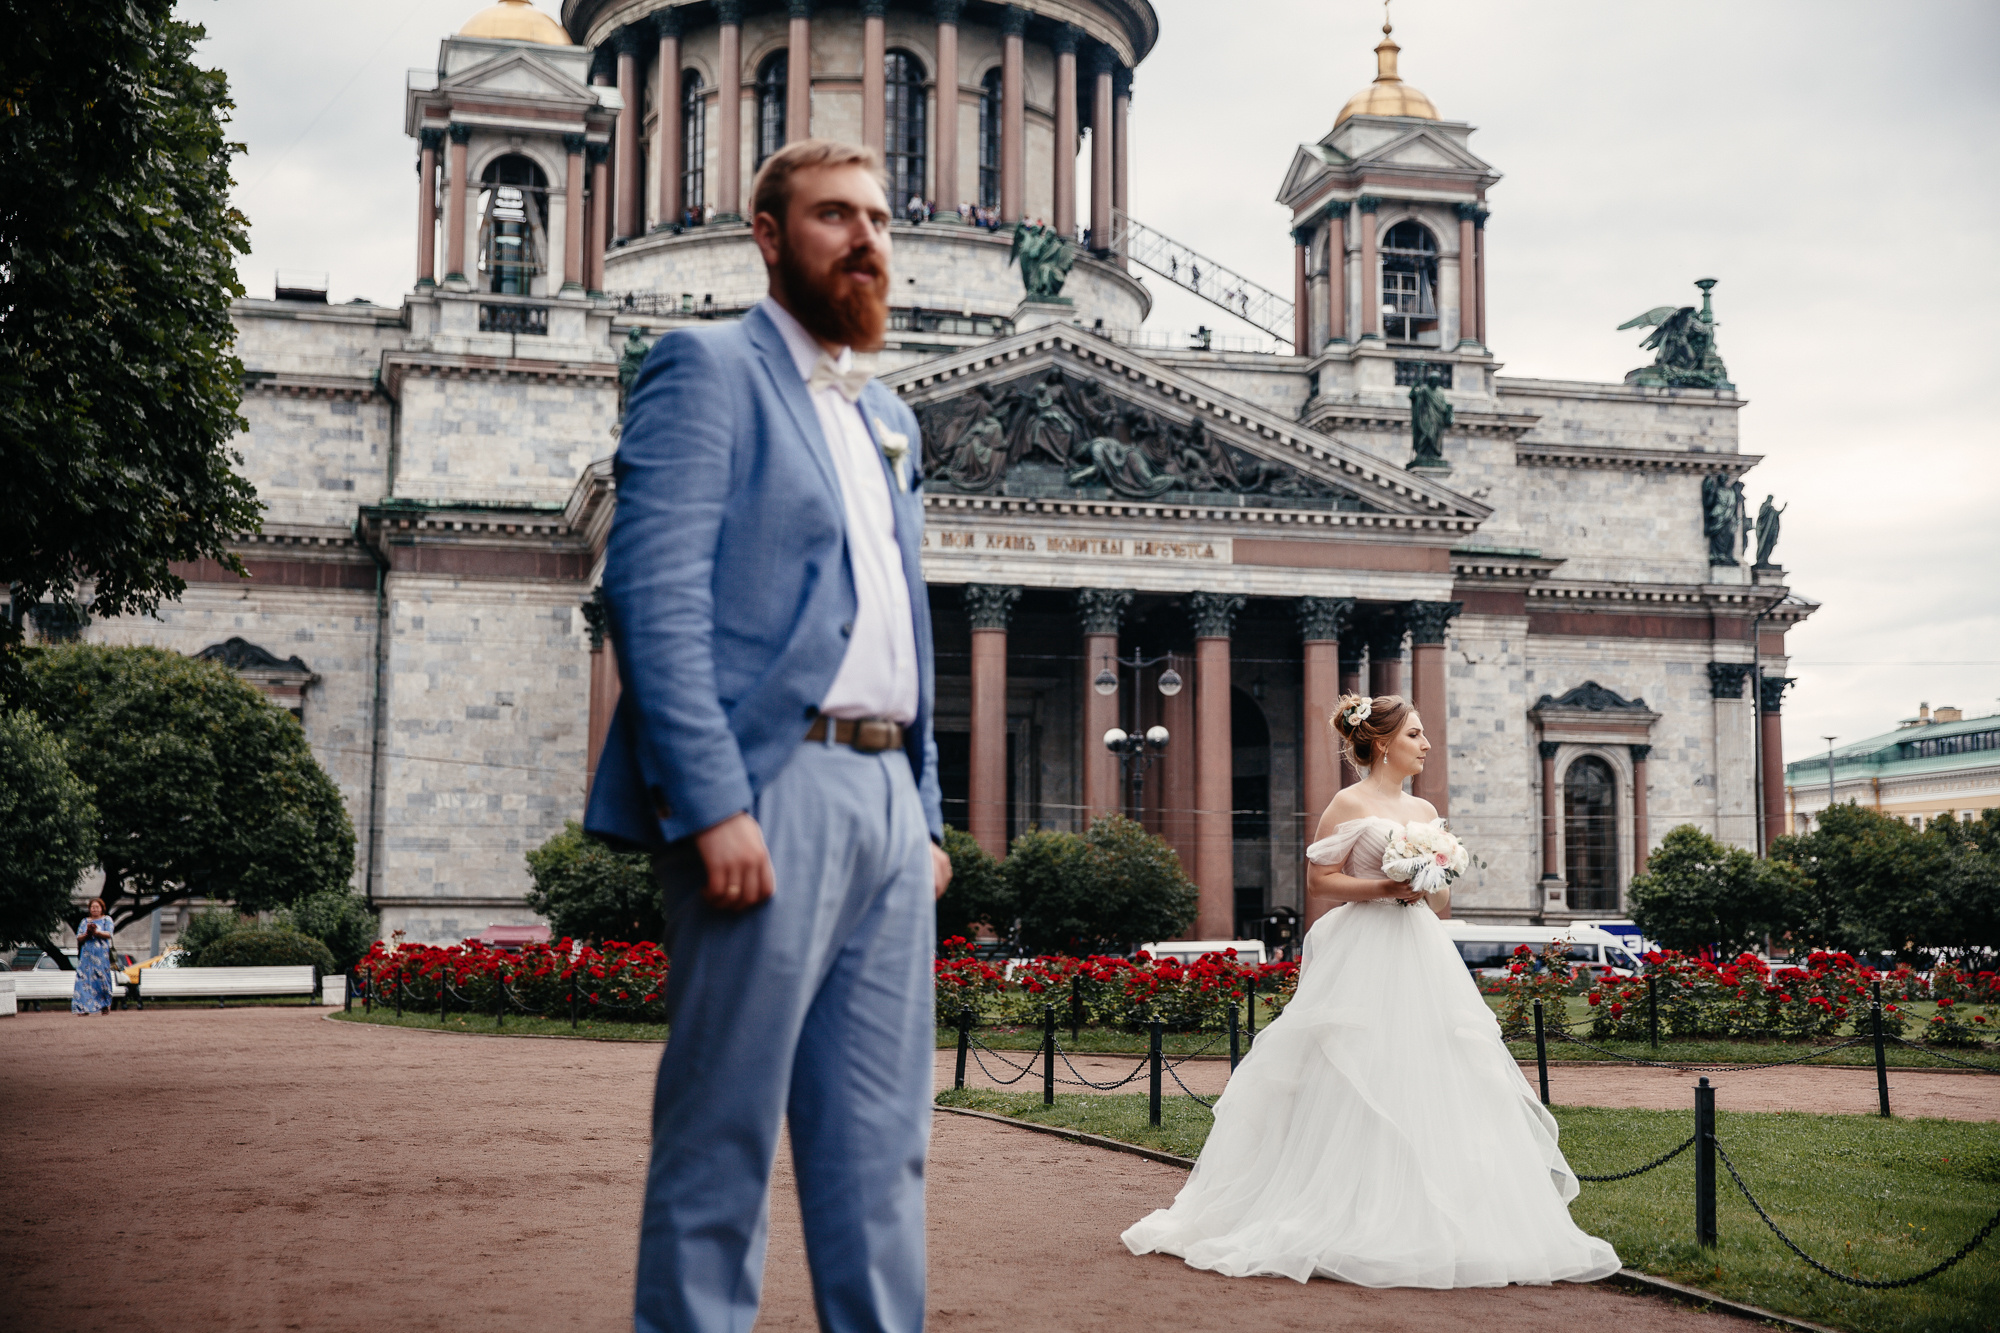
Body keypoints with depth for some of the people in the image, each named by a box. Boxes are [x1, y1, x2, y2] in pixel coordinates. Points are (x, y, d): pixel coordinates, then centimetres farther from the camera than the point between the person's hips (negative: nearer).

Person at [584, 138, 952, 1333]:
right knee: (723, 1133, -2)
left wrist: (929, 813, 15)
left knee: (881, 1144, 9)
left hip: (890, 798, 8)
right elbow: (655, 593, -12)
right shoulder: (707, 369, 0)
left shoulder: (891, 420, 24)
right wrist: (712, 805, -20)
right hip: (771, 790, -7)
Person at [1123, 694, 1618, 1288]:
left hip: (1422, 958, 7)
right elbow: (1319, 884, -7)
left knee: (1432, 1088, 3)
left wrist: (1434, 885, -2)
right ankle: (1355, 1221, 1)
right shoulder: (1349, 804, -3)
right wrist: (1384, 887, -16)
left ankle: (1425, 1224, 9)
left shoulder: (1425, 811, 16)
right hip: (1364, 962, -7)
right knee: (1355, 1094, -6)